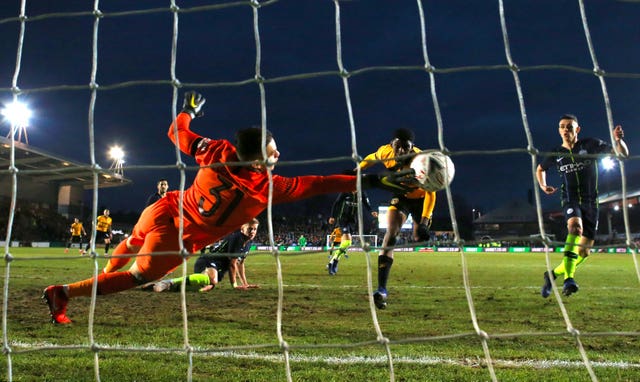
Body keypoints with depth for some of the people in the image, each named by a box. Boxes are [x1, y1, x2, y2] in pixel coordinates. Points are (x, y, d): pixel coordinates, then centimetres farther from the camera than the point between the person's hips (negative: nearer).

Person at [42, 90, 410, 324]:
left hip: (163, 209, 6)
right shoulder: (268, 187, -24)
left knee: (133, 244, 33)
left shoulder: (218, 151, -13)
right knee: (140, 275, 7)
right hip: (177, 240, -6)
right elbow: (320, 184, -22)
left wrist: (189, 109, 21)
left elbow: (177, 133, 1)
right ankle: (63, 293, 7)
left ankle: (104, 274, 61)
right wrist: (373, 180, -19)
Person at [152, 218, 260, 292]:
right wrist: (234, 284, -4)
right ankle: (170, 283, -35)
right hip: (208, 261, -11)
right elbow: (232, 263, -10)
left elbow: (240, 263, 30)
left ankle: (172, 286, 0)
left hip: (219, 267, 11)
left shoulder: (248, 243, 17)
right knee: (212, 280, -41)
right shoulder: (237, 237, -12)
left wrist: (245, 284, 30)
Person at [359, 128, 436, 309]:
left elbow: (430, 193, -33)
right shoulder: (385, 152, -23)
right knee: (391, 233, -16)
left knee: (419, 239, 1)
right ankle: (381, 289, -22)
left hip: (420, 197, -1)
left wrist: (424, 222, -40)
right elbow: (371, 158, 1)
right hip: (400, 195, 1)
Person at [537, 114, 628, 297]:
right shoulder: (556, 154, 4)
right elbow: (540, 169, 23)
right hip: (570, 200, -1)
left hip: (590, 201, 2)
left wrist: (618, 139, -25)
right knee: (575, 227, -35)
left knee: (584, 252, 1)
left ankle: (552, 274, 22)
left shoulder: (590, 144, -1)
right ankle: (568, 279, -44)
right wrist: (543, 186, 4)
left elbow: (623, 153, -3)